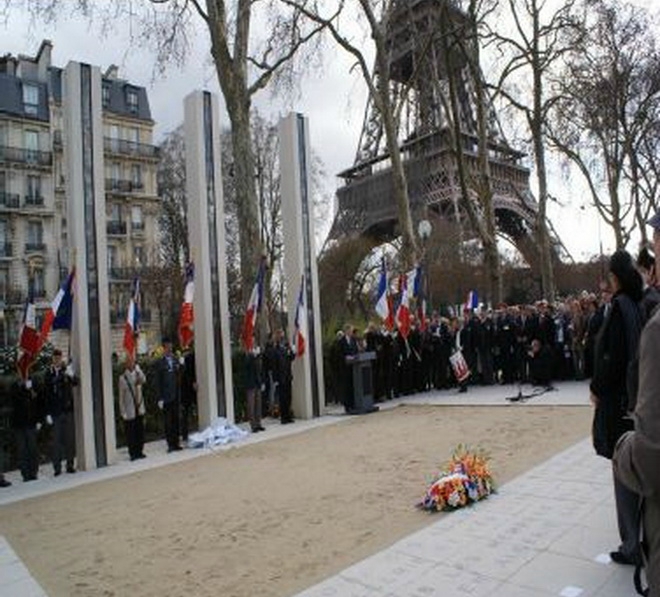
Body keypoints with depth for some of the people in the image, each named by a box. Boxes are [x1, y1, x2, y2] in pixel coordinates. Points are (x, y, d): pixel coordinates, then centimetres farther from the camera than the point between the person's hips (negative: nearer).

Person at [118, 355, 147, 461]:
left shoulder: (137, 374, 5)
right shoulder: (123, 378, -6)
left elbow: (143, 380, -18)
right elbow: (121, 396, -4)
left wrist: (137, 369, -22)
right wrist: (123, 412, -7)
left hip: (139, 409, 4)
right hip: (129, 411, -4)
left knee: (140, 432, 8)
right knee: (130, 433, 1)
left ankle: (139, 451, 19)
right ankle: (133, 453, 10)